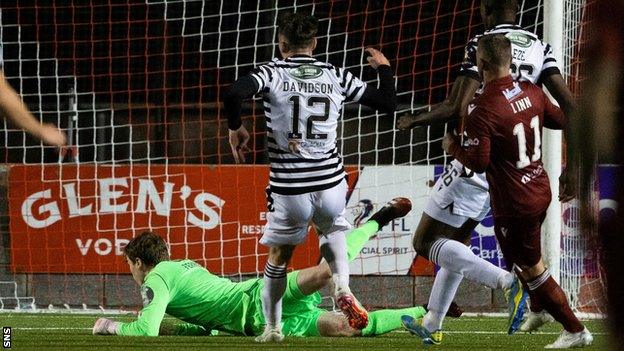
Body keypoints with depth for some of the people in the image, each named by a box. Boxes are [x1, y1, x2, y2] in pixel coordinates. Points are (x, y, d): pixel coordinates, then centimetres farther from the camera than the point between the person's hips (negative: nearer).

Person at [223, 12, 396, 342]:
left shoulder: (273, 72, -4)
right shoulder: (336, 76, 3)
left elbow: (234, 94, -23)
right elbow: (387, 103, 9)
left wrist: (235, 128, -4)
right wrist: (384, 68, 27)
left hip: (288, 188, -2)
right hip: (331, 184, 2)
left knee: (279, 256, 20)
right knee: (333, 231, 32)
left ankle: (272, 327, 25)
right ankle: (342, 286, 6)